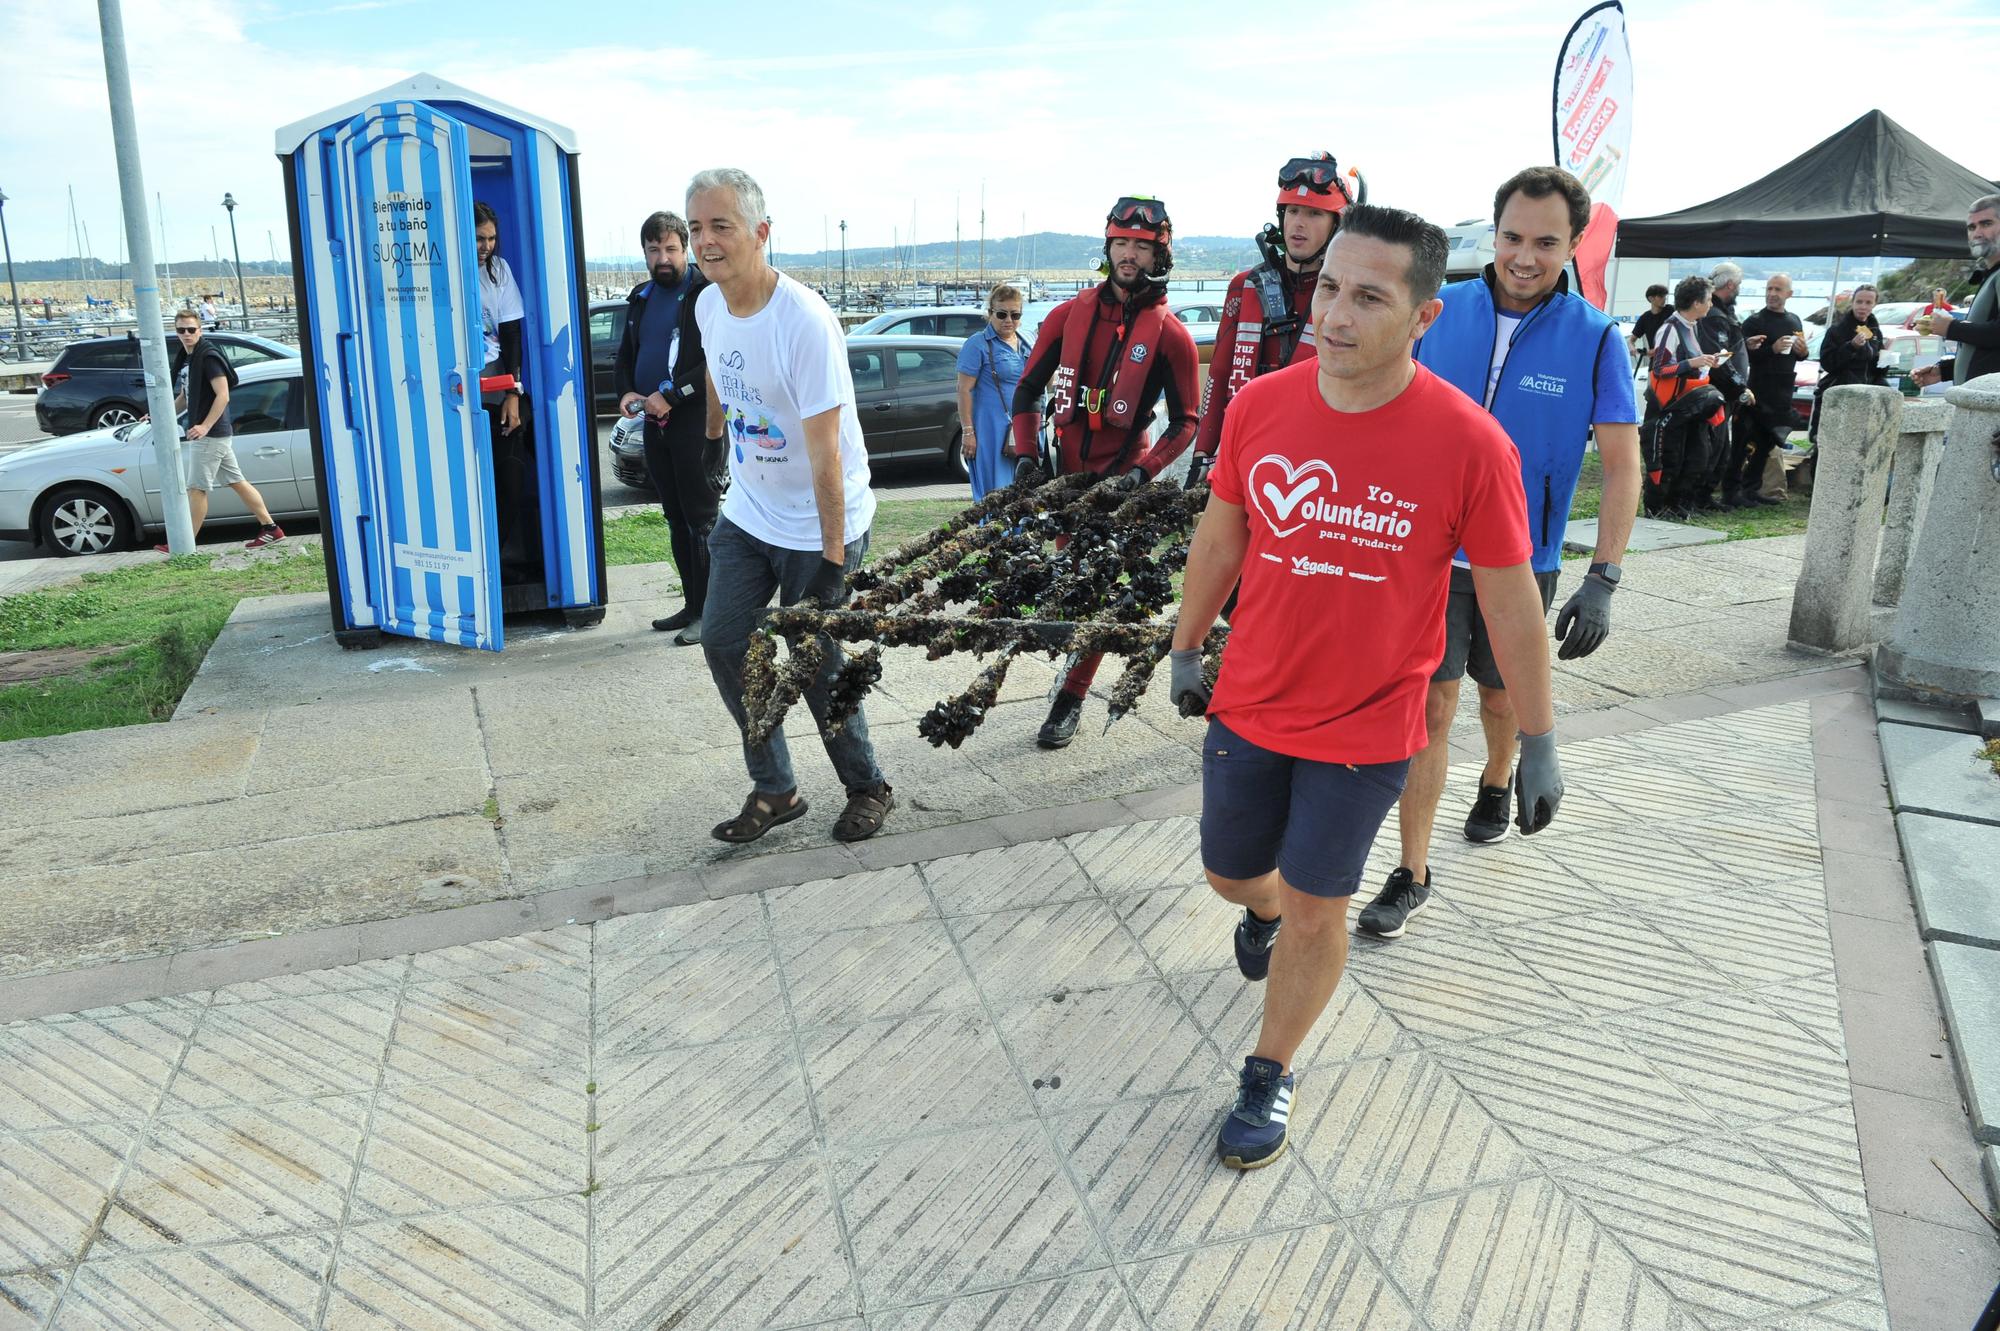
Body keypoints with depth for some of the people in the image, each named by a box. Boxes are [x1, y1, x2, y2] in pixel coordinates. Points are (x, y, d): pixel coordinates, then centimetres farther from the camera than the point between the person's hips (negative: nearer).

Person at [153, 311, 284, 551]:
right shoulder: (185, 360, 16)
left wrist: (204, 427, -26)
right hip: (211, 435, 10)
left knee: (197, 489, -4)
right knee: (237, 482, 10)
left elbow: (223, 395, -20)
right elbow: (184, 397, 25)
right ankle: (271, 528, 11)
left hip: (211, 434, -10)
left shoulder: (208, 357, -13)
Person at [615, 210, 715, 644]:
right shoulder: (642, 298, 16)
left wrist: (671, 394, -19)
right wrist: (626, 391, 1)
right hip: (655, 422, 8)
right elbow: (625, 356, 22)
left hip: (695, 420, -8)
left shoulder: (707, 294, -8)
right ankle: (691, 604, 20)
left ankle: (707, 612, 0)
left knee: (700, 517, -5)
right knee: (676, 518, 12)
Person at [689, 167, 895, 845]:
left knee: (816, 663, 0)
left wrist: (833, 555, -26)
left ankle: (867, 787, 23)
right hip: (746, 514, 7)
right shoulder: (708, 305, -1)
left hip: (816, 527, -7)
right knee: (723, 643, 5)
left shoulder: (805, 321, -24)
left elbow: (824, 450, -26)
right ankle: (774, 790, 20)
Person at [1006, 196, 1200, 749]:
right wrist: (1027, 454, -5)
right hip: (1065, 470, 3)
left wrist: (1143, 471, -17)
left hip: (1122, 473, -3)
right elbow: (1029, 387, 7)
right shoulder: (1070, 315, 2)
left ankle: (1070, 698, 5)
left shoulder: (1170, 335, -6)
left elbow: (1184, 422, -3)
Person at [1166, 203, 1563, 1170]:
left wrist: (1539, 743, -3)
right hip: (1249, 704, 4)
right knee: (1230, 874, 21)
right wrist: (1185, 650, 15)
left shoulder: (1469, 445, -19)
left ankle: (1270, 1075, 33)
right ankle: (1264, 910, 59)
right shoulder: (1258, 406, -10)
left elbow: (1511, 600, -9)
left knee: (1315, 909, 8)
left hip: (1366, 728, -3)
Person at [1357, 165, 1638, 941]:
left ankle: (1495, 787, 51)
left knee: (1502, 698, 19)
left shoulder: (1595, 340, -9)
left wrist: (1603, 580, -14)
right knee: (1430, 707, -4)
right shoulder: (1442, 313, -5)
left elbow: (1622, 466, -7)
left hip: (1523, 563, 0)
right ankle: (1412, 876, 4)